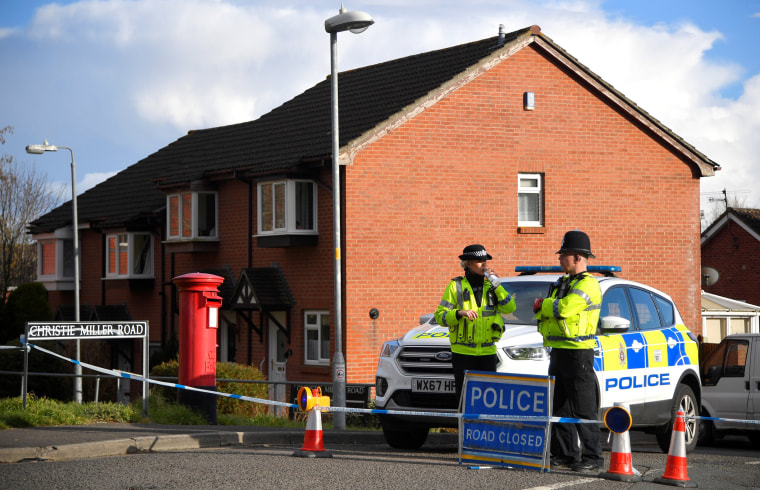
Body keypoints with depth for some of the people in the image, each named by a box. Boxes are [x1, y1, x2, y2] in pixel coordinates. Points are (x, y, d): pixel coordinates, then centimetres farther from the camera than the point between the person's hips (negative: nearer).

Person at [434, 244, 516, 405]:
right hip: (463, 353, -3)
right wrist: (460, 313, -19)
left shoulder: (490, 286, 13)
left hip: (488, 352, 3)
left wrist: (496, 285, -7)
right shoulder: (455, 286, 2)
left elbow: (509, 308, 1)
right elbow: (440, 316, -2)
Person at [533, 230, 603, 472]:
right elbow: (542, 312, 20)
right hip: (558, 352, 9)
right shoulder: (563, 283, 19)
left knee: (583, 409, -7)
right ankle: (564, 454, 17)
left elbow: (564, 307, -25)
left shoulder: (587, 284, -12)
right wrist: (544, 309, -4)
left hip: (578, 353, -9)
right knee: (559, 407, 11)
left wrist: (543, 304, -7)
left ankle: (592, 457, -4)